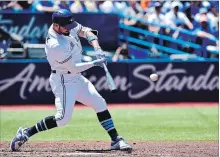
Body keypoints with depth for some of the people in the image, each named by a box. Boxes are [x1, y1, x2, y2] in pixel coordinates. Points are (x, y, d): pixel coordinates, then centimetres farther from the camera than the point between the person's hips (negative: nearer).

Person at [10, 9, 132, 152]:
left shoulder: (67, 26, -6)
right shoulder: (55, 45, -29)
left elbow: (86, 31, 7)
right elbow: (73, 67, -23)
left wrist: (97, 49, -9)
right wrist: (94, 63, -15)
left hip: (76, 77, 9)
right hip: (63, 81, -9)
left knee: (100, 104, 5)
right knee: (63, 118, -17)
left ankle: (116, 140, 8)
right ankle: (26, 133, -6)